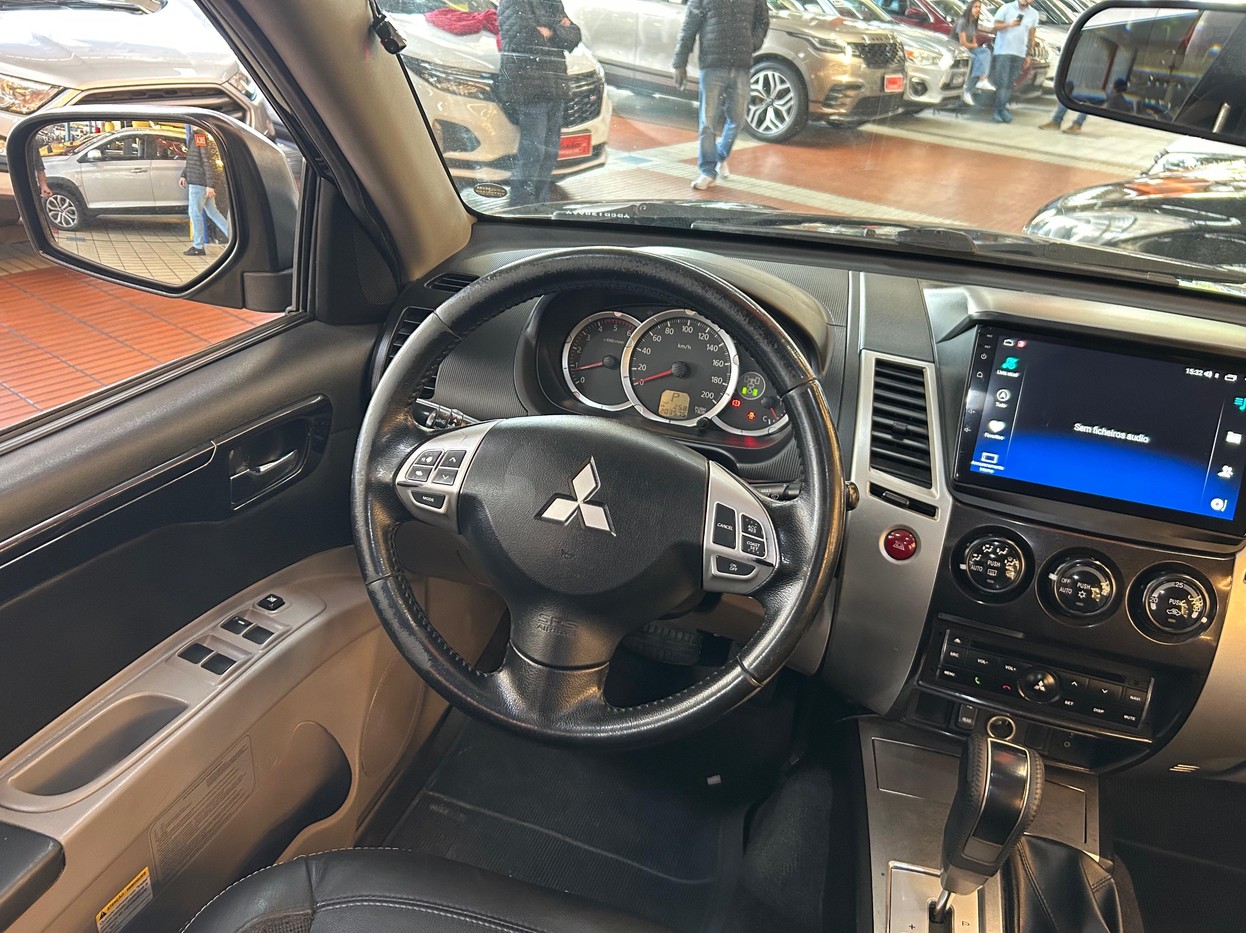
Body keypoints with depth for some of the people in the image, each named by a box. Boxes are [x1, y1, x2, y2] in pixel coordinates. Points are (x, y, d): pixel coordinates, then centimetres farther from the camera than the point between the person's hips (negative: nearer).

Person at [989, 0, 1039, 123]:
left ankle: (999, 110, 4)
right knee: (1002, 82, -10)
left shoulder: (1034, 14, 10)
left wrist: (1028, 54, 11)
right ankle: (1001, 110, -7)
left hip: (1020, 53, 4)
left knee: (1010, 84, 2)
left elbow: (1031, 35, 14)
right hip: (1003, 51, -4)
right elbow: (996, 26, -1)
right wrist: (1009, 24, -20)